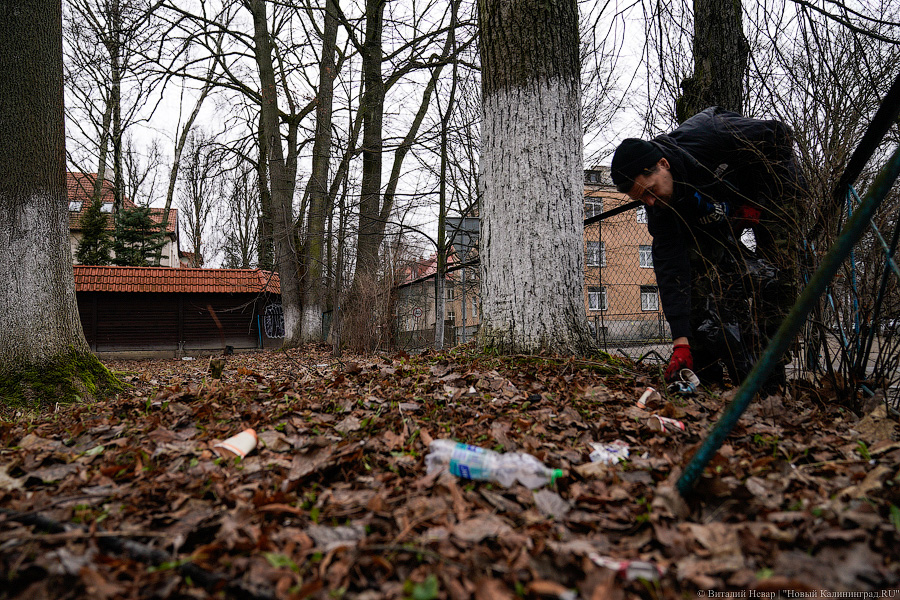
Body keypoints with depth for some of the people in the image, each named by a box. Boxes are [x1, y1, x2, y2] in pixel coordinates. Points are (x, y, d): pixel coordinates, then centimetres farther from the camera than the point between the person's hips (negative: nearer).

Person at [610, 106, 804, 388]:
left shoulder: (706, 137, -37)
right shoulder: (661, 207, -25)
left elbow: (779, 136, -20)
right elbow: (670, 268, -28)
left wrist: (756, 204, -25)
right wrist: (681, 342, -33)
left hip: (773, 182, -3)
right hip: (718, 211, 3)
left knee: (776, 271, -18)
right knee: (698, 265, -17)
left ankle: (770, 372, -10)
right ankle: (706, 372, -10)